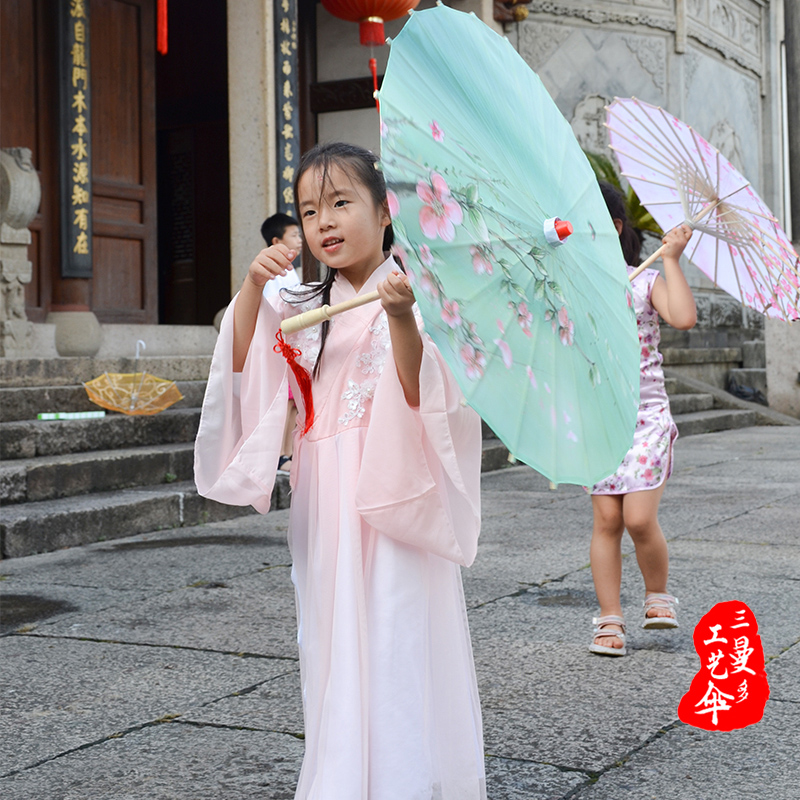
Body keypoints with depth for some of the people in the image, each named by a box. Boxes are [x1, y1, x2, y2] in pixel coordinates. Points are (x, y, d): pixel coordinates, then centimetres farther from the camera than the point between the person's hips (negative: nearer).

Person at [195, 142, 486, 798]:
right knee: (336, 654, 10)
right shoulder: (304, 308, 13)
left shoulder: (414, 297, -4)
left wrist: (402, 319, -30)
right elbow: (242, 372, 4)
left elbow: (421, 395, -14)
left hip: (395, 498, -5)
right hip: (324, 502, 6)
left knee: (398, 655, -6)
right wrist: (252, 289, -8)